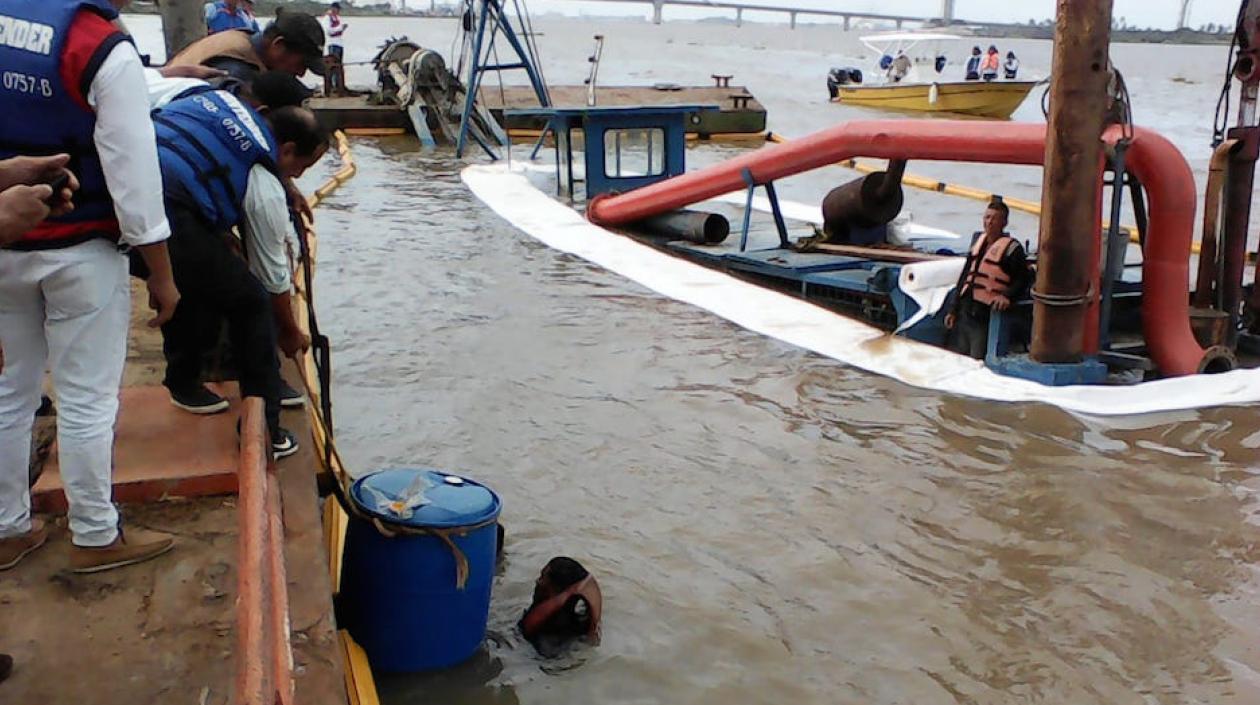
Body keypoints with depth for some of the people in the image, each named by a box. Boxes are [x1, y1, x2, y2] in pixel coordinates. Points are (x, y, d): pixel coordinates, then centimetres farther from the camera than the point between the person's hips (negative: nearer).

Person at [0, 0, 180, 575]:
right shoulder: (107, 52, -16)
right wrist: (161, 275, -8)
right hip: (79, 252, -6)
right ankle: (95, 537, 19)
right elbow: (133, 172, -16)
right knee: (87, 401, 5)